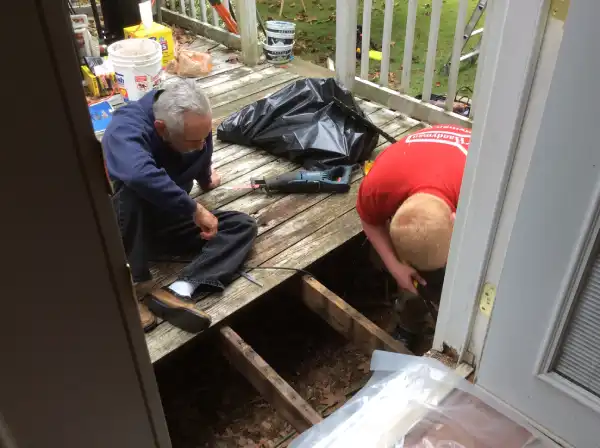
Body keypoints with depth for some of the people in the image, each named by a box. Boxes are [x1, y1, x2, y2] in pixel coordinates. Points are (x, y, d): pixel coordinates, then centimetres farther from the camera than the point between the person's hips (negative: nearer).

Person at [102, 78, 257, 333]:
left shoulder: (196, 127, -11)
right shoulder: (126, 128, -31)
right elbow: (139, 175, -52)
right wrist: (195, 209, -44)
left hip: (169, 221, 6)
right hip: (130, 228, -6)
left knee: (243, 226, -11)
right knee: (134, 189, -37)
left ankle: (177, 291, -31)